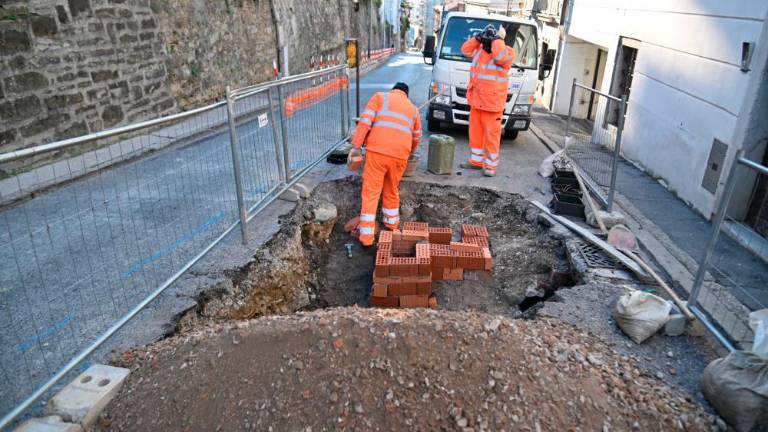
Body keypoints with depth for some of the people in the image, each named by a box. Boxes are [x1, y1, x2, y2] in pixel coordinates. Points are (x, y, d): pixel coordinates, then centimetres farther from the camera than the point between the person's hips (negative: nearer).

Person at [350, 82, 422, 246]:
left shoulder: (380, 96, 15)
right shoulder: (413, 108, 25)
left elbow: (365, 121, 0)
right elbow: (416, 137, 35)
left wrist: (356, 146, -1)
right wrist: (409, 152, 54)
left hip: (377, 150, -3)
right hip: (400, 154, 3)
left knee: (370, 191, 3)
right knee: (392, 189, 23)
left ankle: (366, 235, 2)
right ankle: (392, 222, 39)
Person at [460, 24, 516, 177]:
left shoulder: (508, 51, -7)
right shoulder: (480, 48, 13)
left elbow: (501, 57, -27)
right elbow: (465, 50, 16)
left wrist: (497, 39, -16)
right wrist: (478, 37, 5)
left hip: (492, 102, -7)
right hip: (476, 100, 7)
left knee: (491, 134, -5)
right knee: (475, 132, 12)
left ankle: (490, 165, 1)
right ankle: (476, 160, 24)